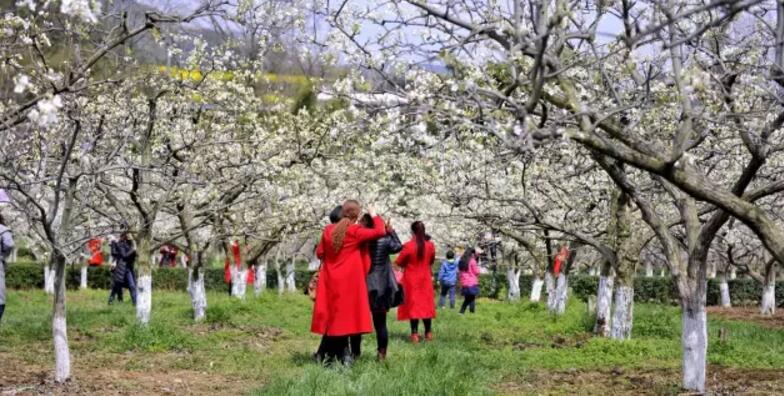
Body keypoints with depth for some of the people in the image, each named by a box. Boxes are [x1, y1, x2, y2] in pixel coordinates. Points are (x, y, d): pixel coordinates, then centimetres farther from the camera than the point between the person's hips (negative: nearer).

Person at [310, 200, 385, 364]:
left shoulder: (328, 230, 4)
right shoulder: (355, 231, -10)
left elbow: (319, 253, 11)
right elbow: (380, 232, -9)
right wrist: (374, 215, 6)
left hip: (330, 281, 4)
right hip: (349, 281, -4)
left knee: (331, 317, 9)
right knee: (346, 316, 0)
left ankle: (330, 354, 12)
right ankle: (343, 355, -3)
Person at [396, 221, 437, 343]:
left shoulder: (408, 246, -17)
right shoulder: (430, 246, -4)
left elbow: (399, 263, -7)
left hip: (411, 280, -3)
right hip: (425, 279, 3)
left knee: (413, 305, 0)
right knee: (426, 305, 11)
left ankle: (415, 334, -5)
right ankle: (428, 333, 16)